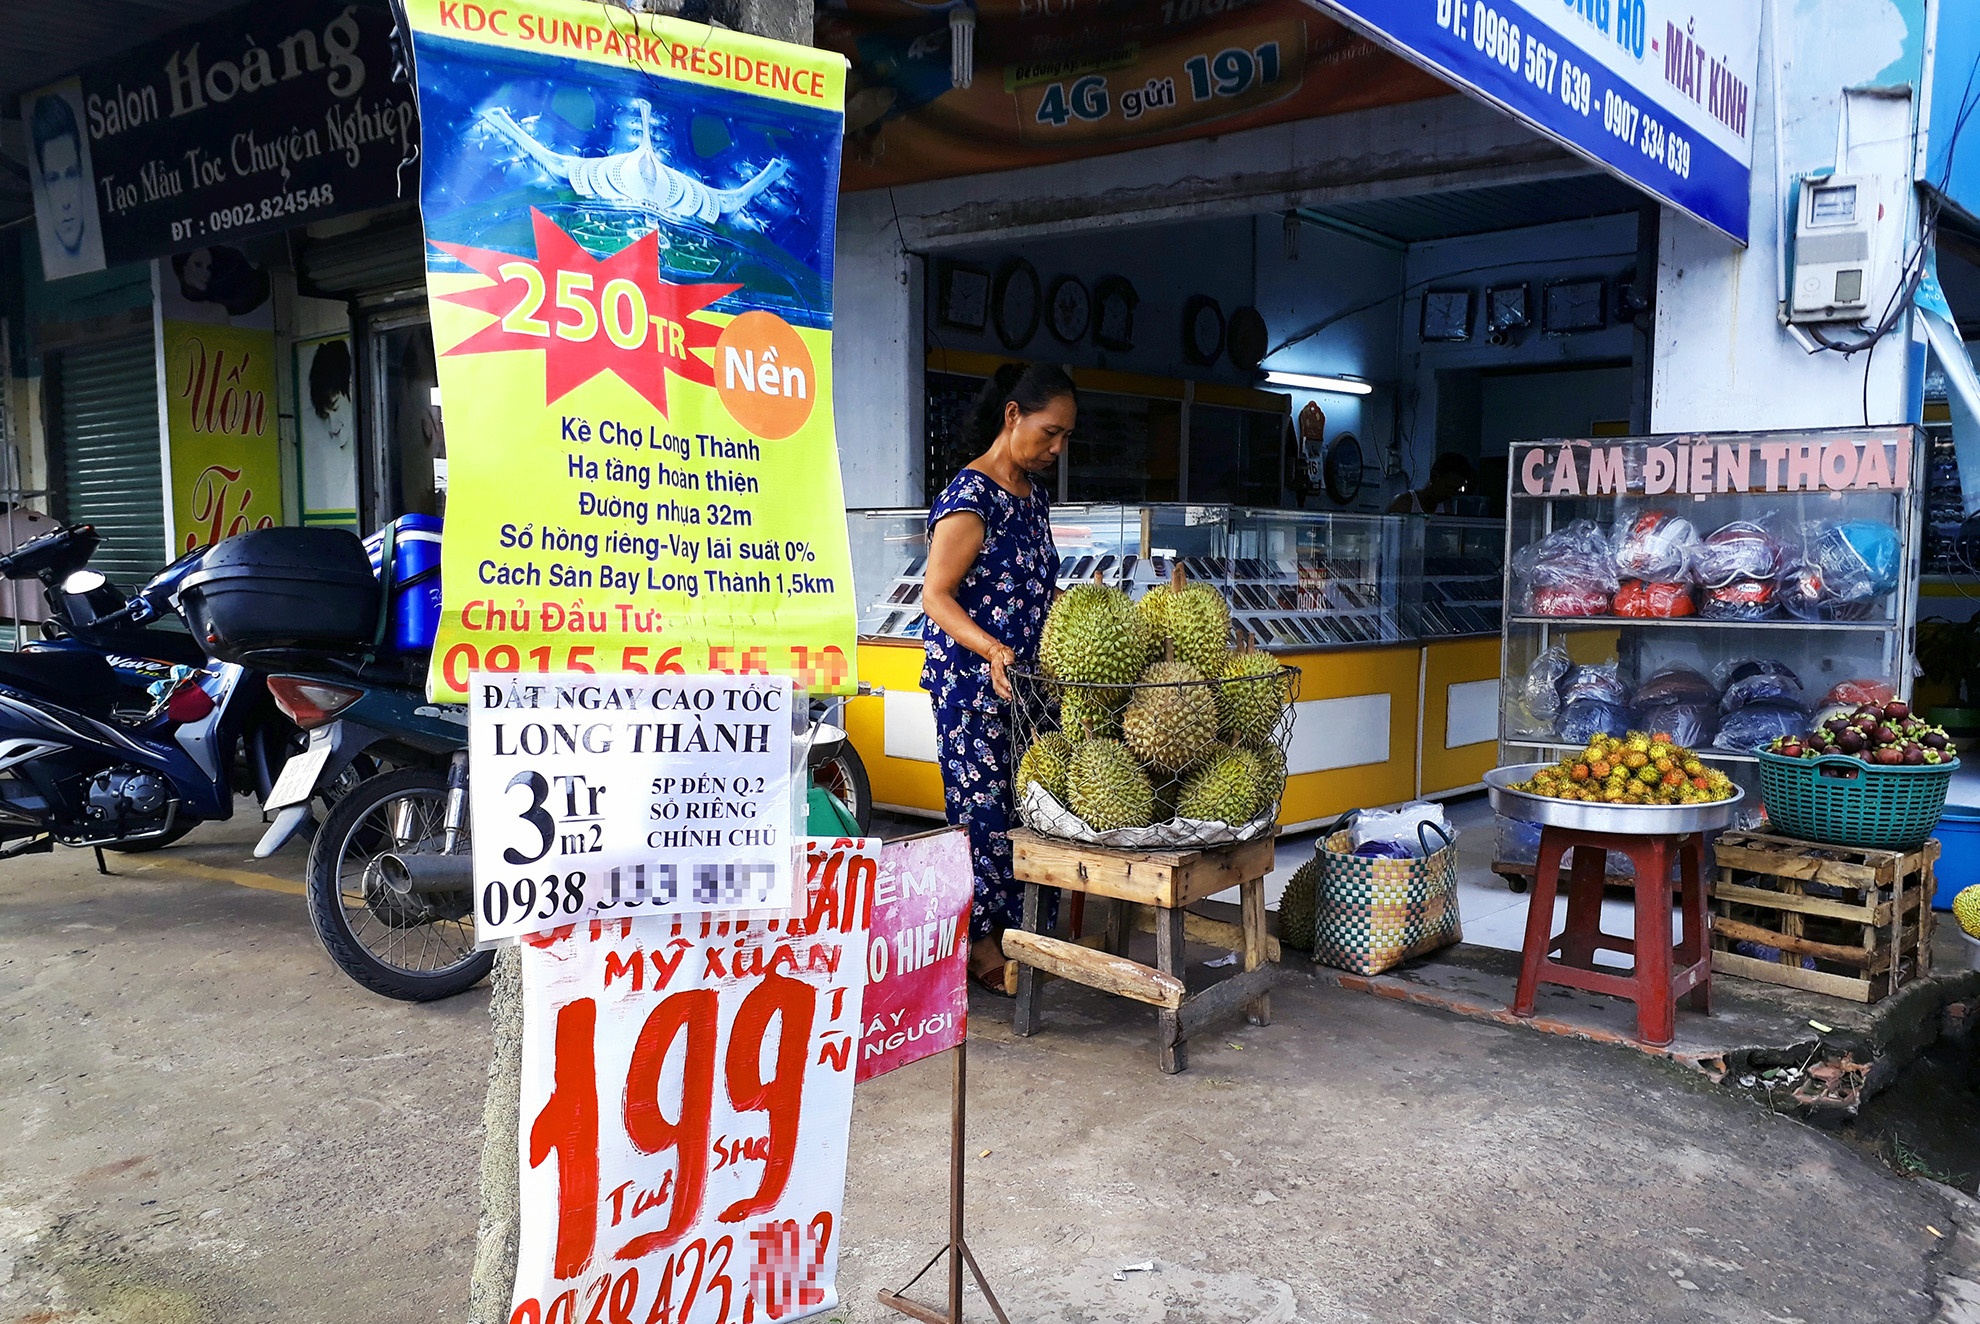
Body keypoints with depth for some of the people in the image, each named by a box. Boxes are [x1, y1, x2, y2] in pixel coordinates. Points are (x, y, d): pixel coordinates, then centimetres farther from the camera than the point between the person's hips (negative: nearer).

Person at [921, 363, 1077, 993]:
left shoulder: (1033, 491, 13)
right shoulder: (969, 500, -14)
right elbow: (936, 595, -18)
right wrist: (992, 649, -30)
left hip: (1026, 674, 8)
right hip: (973, 680, -8)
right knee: (984, 803, -2)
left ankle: (1009, 925, 19)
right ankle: (979, 942, 10)